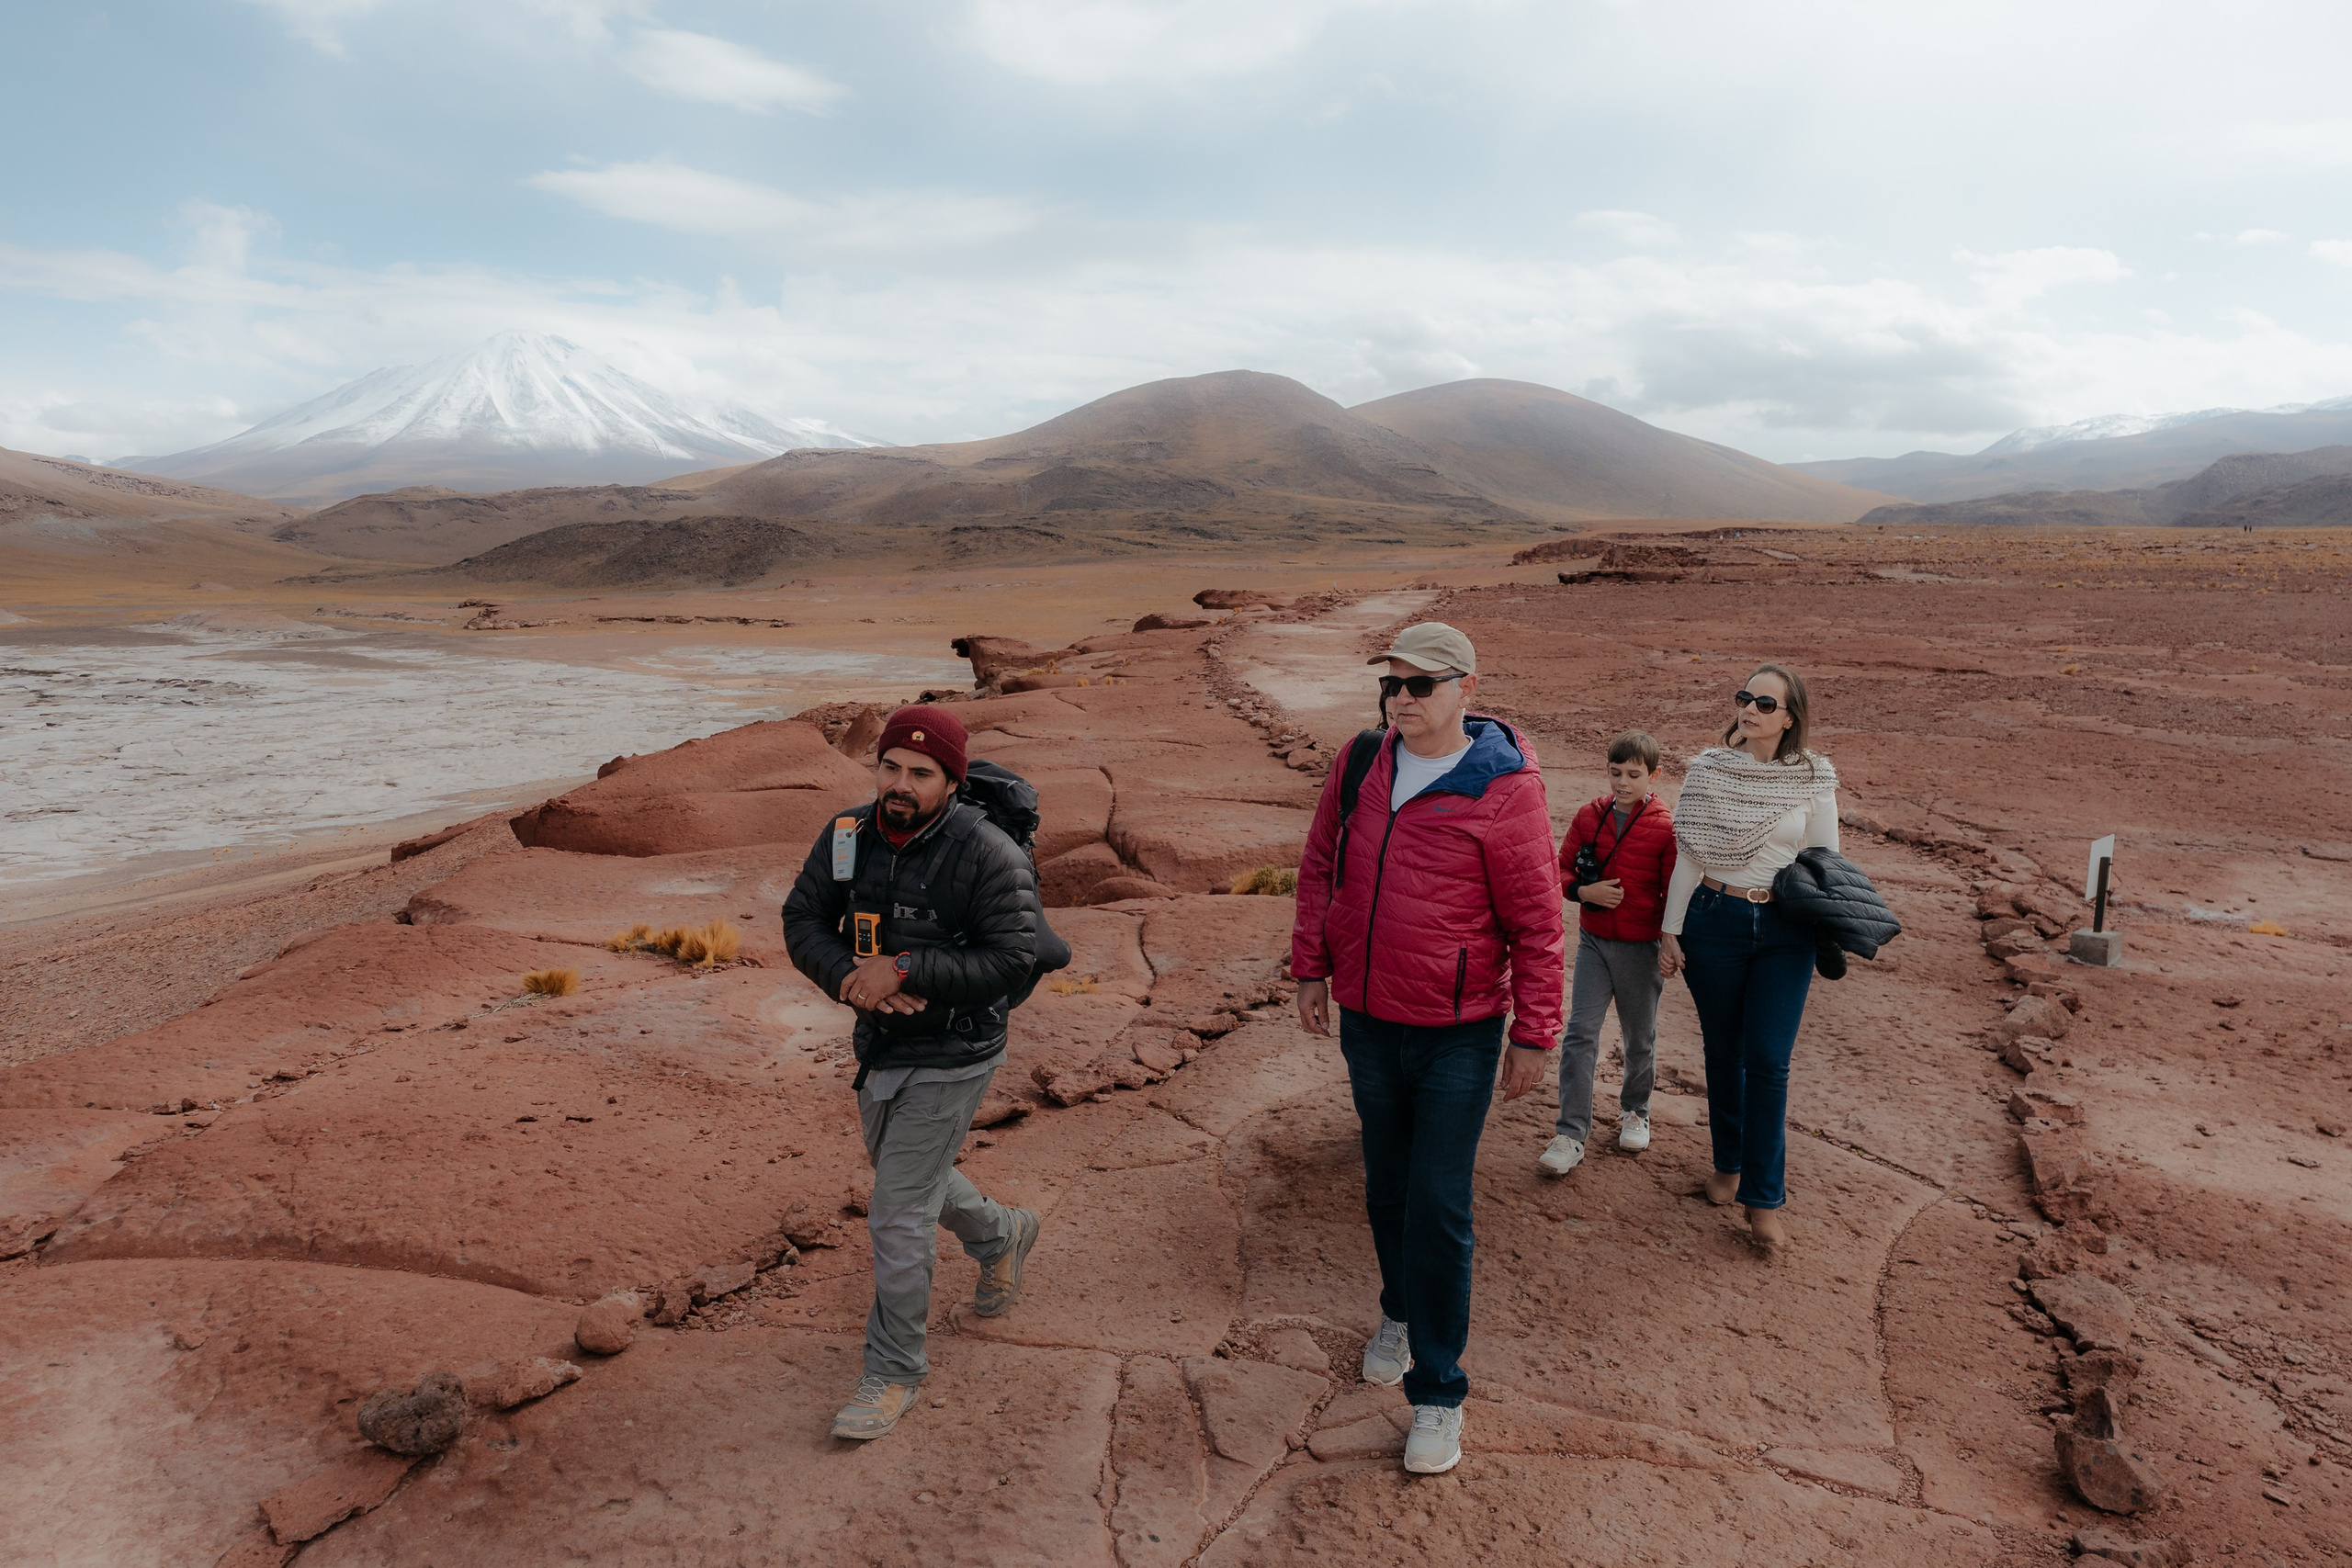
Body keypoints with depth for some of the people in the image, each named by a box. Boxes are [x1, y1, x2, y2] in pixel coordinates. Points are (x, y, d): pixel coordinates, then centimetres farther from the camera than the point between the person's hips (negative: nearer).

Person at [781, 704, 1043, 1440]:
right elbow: (803, 921, 0)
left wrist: (903, 971, -28)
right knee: (907, 1177, 27)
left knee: (897, 1218, -2)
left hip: (949, 1060, -7)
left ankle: (894, 1373, 19)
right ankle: (1002, 1233, 56)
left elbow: (1009, 960, -23)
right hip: (879, 1047, 7)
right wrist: (851, 978, -19)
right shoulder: (849, 835, -3)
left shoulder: (987, 855, -21)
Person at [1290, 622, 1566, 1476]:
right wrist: (1312, 967, 7)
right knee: (1387, 1189, 20)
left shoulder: (1504, 788, -15)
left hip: (1458, 1034, -5)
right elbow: (1320, 866, 10)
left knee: (1438, 1208, -2)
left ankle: (1438, 1390, 16)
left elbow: (1536, 921, -10)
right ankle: (1400, 1312, 46)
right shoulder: (1362, 761, 0)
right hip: (1366, 1020, 5)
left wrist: (1534, 1033, -8)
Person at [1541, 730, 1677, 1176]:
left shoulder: (1665, 827, -9)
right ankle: (1571, 1135, -1)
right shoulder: (1589, 816, 0)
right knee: (1580, 1033, -5)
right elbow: (1561, 870, 6)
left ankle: (1634, 1111, 39)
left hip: (1641, 947, -2)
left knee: (1640, 1038, 14)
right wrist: (1586, 891, -14)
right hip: (1594, 941, 2)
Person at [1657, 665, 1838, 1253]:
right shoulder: (1709, 768, -1)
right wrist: (1671, 929, 2)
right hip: (1714, 922, 1)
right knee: (1723, 1054, 12)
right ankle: (1728, 1164, 33)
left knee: (1768, 1062, -3)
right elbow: (1690, 855, 3)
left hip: (1785, 931, -1)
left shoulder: (1814, 778, -2)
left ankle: (1764, 1199, 9)